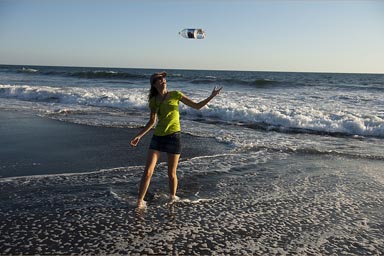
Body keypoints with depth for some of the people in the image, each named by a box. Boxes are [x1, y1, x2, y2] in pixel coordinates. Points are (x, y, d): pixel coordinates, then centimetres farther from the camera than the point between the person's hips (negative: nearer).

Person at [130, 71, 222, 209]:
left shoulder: (175, 95, 2)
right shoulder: (153, 101, 7)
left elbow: (197, 106, 5)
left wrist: (211, 96, -4)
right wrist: (139, 135, 10)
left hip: (173, 136, -1)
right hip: (158, 137, 2)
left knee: (171, 173, 7)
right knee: (148, 171, -6)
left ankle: (172, 197, 31)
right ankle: (140, 201, 6)